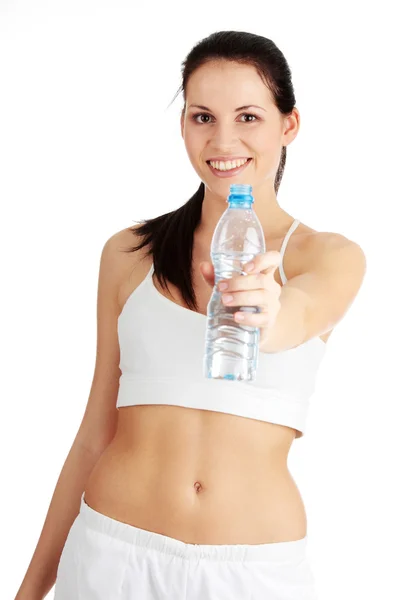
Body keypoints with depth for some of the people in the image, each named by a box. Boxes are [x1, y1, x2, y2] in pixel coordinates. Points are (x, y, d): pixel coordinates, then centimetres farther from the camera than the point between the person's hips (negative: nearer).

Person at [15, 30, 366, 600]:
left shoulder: (332, 257, -2)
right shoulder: (129, 253, 3)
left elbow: (300, 315, -26)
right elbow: (96, 432, 7)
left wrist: (263, 314, -49)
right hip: (112, 553, 1)